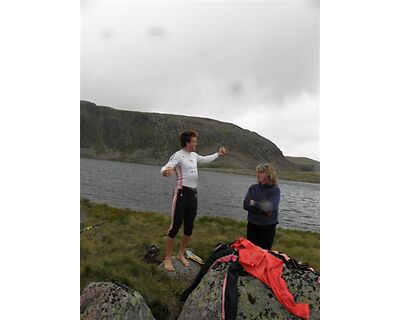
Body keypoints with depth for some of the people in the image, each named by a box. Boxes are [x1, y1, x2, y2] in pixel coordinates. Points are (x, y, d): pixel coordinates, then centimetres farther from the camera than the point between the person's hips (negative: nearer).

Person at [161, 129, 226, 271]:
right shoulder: (178, 155, -12)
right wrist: (165, 172, -51)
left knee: (189, 227, 13)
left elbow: (205, 159, 32)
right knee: (175, 226, -2)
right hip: (182, 193, -8)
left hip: (193, 194, 8)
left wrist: (218, 154, 38)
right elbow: (166, 167, -28)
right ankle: (167, 258, 13)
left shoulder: (194, 155, 12)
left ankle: (181, 254, 30)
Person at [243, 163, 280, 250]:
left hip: (268, 227, -3)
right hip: (252, 225, 3)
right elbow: (245, 205, -9)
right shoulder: (253, 188, 0)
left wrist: (254, 203, -12)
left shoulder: (275, 190, -9)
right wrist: (263, 211, -18)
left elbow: (270, 207, -23)